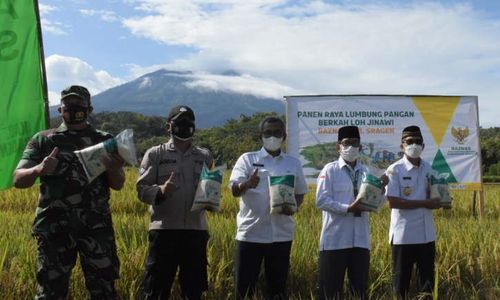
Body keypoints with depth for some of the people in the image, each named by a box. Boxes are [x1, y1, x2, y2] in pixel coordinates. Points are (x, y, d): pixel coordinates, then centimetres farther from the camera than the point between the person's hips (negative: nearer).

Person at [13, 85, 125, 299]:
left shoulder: (104, 141, 10)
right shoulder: (43, 140, 8)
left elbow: (118, 185, 5)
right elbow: (18, 180, 1)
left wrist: (113, 169, -19)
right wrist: (39, 170, -21)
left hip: (97, 227, 1)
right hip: (55, 227, 0)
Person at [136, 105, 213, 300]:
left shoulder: (204, 156, 12)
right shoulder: (155, 154, 4)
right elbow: (142, 189, -2)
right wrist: (161, 191, -21)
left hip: (196, 229, 3)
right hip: (164, 229, -3)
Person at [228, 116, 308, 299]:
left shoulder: (293, 163, 8)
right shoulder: (247, 159, 0)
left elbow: (300, 193, 16)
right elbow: (234, 190, -9)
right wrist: (246, 185, -32)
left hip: (281, 235, 3)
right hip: (250, 233, -2)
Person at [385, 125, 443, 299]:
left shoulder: (429, 169, 7)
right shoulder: (394, 170, -8)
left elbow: (434, 198, 17)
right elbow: (392, 202, -15)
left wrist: (441, 201, -7)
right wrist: (425, 203, -16)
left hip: (426, 234, 5)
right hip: (403, 235, -5)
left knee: (427, 279, 12)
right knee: (401, 280, 6)